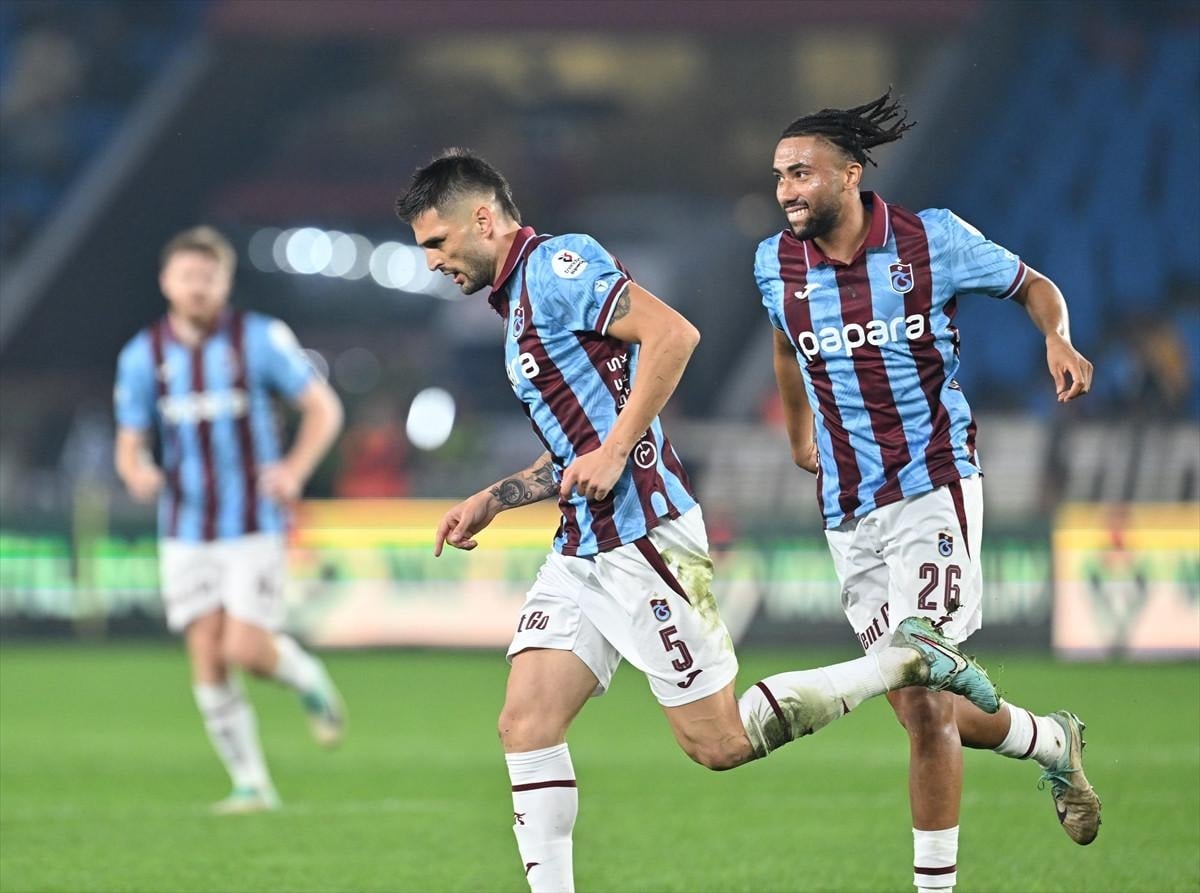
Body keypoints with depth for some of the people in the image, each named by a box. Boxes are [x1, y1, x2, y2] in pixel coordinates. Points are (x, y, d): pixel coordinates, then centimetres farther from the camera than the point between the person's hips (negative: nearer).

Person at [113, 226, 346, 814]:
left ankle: (309, 682, 20)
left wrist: (296, 468, -18)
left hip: (254, 524, -3)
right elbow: (129, 445, 7)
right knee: (208, 661, -2)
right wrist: (138, 473, -18)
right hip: (186, 533, 3)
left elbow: (323, 408, -1)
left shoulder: (260, 339, -6)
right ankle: (251, 783, 9)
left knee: (246, 649, -14)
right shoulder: (141, 356, 2)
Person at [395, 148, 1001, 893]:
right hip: (584, 548, 10)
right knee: (526, 724, -2)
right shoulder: (518, 302, 21)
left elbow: (673, 333, -22)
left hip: (643, 535, -10)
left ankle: (905, 661, 6)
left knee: (718, 742, -6)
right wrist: (492, 501, 19)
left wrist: (614, 451, -20)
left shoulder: (557, 265, -9)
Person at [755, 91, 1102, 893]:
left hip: (932, 487, -5)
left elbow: (1034, 286, 5)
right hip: (848, 512, 5)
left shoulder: (932, 240, -8)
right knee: (922, 708, 5)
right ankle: (1054, 745, 34)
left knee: (923, 701, -15)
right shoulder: (775, 264, 2)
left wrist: (1058, 339, -14)